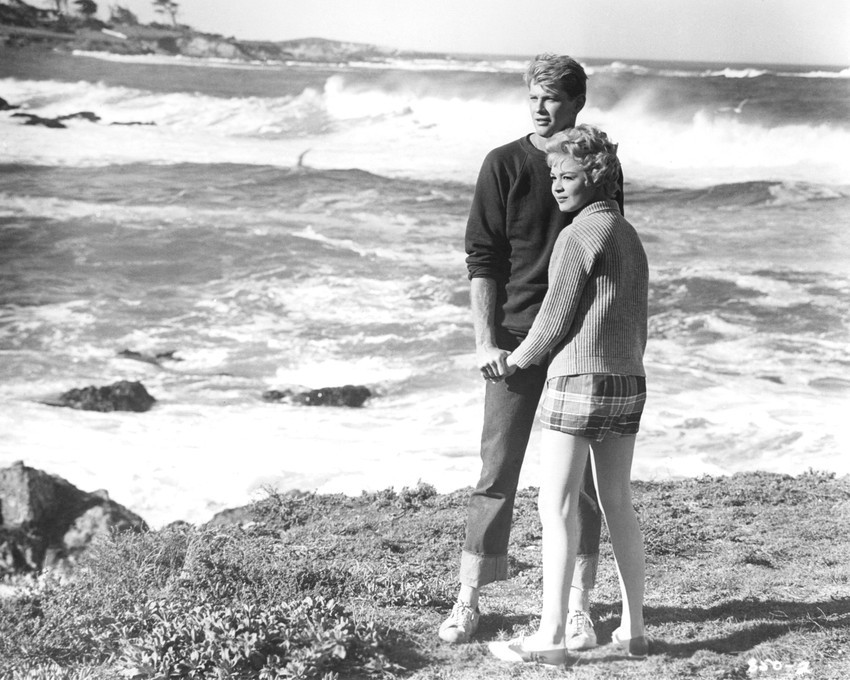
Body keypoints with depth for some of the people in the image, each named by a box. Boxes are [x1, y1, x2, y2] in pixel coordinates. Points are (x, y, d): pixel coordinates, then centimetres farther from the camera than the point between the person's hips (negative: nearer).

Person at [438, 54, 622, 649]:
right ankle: (469, 598, 10)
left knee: (581, 476, 4)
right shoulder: (505, 165, -1)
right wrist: (485, 340, -11)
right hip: (516, 338, -2)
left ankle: (578, 604, 12)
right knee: (498, 471, 1)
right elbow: (482, 258, -3)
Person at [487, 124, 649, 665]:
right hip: (629, 382, 9)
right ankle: (634, 629, 16)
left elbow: (555, 320, -9)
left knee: (558, 505, -4)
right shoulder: (630, 236, 15)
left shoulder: (579, 236, -12)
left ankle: (551, 635, -4)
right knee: (618, 503, 13)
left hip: (579, 380, -9)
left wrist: (514, 361, 5)